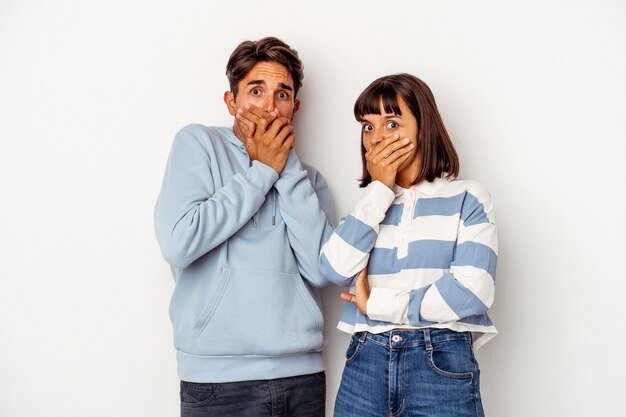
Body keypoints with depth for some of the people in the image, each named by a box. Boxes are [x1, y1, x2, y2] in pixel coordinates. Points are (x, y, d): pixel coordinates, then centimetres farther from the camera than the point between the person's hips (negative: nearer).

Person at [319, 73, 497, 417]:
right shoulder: (370, 203, 12)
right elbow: (335, 271, -5)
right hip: (365, 362, 3)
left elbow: (471, 291, -13)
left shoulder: (467, 198, 0)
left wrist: (376, 304, -7)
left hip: (442, 365, -3)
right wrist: (379, 189, -3)